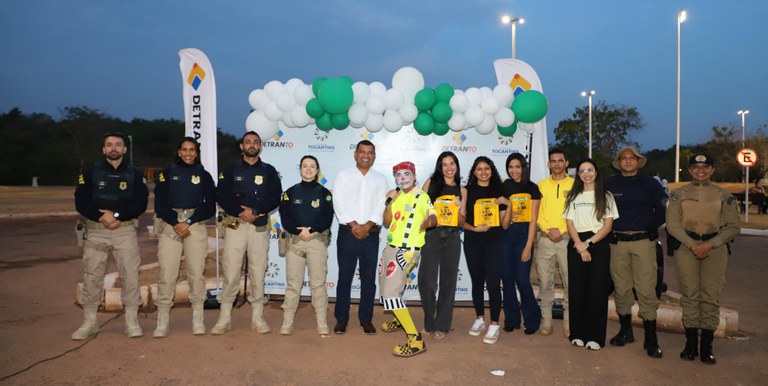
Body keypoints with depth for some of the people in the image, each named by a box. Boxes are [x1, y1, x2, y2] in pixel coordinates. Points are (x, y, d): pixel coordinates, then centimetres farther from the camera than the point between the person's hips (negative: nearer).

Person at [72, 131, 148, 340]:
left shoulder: (134, 174, 9)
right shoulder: (91, 173, 9)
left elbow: (140, 204, -1)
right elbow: (81, 203, 0)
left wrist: (117, 215, -14)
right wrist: (102, 216, -15)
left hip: (125, 229, 0)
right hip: (96, 230, 1)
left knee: (130, 274, -3)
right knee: (91, 275, 1)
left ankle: (132, 320, 7)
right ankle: (89, 321, 12)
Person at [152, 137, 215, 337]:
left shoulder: (204, 176, 12)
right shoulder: (167, 173, 11)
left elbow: (210, 207, 5)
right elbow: (159, 204, 3)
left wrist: (188, 222, -8)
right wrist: (175, 223, -10)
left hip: (196, 225, 0)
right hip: (170, 224, 0)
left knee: (196, 272, -5)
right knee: (167, 273, -7)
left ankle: (198, 320, 4)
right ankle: (162, 323, -1)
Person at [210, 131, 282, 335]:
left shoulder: (269, 171, 10)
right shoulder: (231, 169, 10)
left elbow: (275, 198, 1)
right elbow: (221, 196, -1)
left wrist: (255, 211, -12)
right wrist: (241, 211, -13)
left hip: (260, 226, 1)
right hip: (234, 224, 0)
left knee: (258, 272, 2)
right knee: (230, 272, -2)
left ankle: (257, 318, 12)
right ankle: (225, 318, 8)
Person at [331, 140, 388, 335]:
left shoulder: (380, 179, 10)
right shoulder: (343, 175, 4)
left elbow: (381, 207, 0)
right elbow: (339, 204, -5)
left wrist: (367, 226, -13)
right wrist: (354, 226, -13)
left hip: (371, 235, 2)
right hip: (347, 233, -1)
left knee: (369, 279, 5)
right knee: (345, 277, 4)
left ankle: (366, 319, 16)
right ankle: (341, 318, 14)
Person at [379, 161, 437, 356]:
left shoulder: (421, 197, -10)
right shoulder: (397, 196, 12)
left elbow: (434, 217, -24)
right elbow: (387, 222, 7)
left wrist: (429, 221, -47)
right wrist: (390, 201, -6)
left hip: (406, 251, -8)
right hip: (391, 247, 8)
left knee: (391, 294, -17)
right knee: (386, 288, 23)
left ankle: (415, 340, -13)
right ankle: (399, 320, 49)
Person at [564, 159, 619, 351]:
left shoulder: (606, 197, 7)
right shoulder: (573, 197, 12)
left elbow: (608, 226, 0)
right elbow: (570, 225, 5)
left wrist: (588, 243, -12)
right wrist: (580, 246, -9)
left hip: (599, 245, -1)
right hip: (577, 245, 2)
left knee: (597, 291, -3)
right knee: (577, 289, 0)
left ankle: (595, 336, 5)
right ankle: (578, 333, 9)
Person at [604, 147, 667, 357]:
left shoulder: (649, 183, 6)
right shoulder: (609, 184, 8)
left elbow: (664, 207, 9)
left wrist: (652, 226, 0)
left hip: (643, 241, -2)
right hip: (617, 242, 2)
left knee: (646, 289, -5)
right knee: (621, 289, 7)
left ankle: (651, 339, 2)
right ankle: (625, 331, 21)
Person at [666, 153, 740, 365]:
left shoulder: (723, 195, 7)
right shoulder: (679, 194, 6)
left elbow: (733, 227, 3)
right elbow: (672, 225, 0)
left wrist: (709, 244, -10)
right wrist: (692, 245, -10)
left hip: (715, 248, 0)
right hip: (686, 247, 0)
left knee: (711, 296, 0)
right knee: (689, 294, 1)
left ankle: (707, 346, 9)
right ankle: (691, 344, 10)